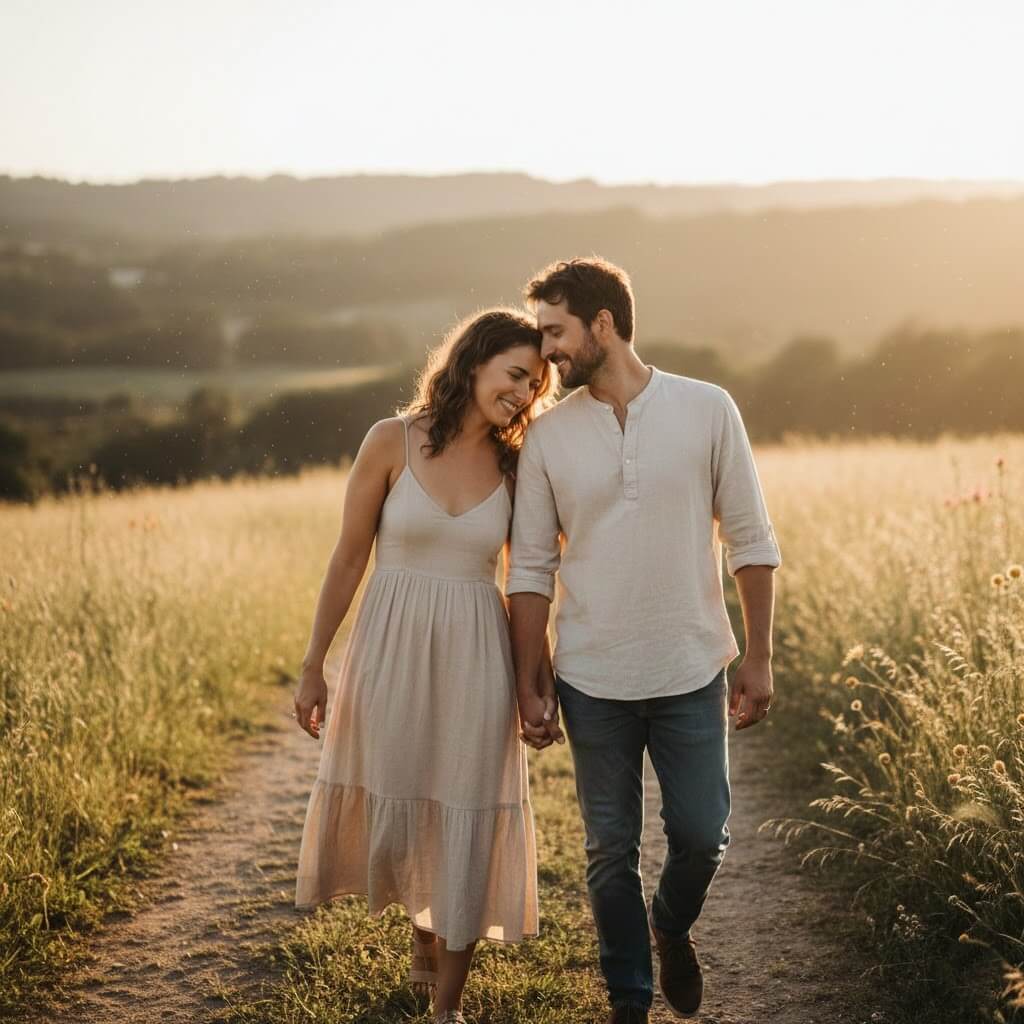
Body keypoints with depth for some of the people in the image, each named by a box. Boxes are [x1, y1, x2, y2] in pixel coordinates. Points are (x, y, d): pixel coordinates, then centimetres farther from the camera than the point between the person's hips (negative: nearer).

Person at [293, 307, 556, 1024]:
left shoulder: (514, 466, 1)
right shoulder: (393, 442, -6)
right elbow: (349, 559, -2)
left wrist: (541, 679, 5)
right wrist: (313, 666, -1)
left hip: (475, 661, 1)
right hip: (391, 651, -1)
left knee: (466, 825, 3)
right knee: (391, 814, 11)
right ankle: (425, 938, 41)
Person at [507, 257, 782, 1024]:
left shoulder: (708, 410, -5)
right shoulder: (548, 436, -1)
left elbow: (751, 542, -1)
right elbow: (531, 570, 2)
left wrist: (759, 659, -3)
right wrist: (530, 685, 0)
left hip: (692, 673, -1)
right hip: (592, 681, 1)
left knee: (701, 836, 5)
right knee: (612, 850, 8)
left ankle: (671, 929, 38)